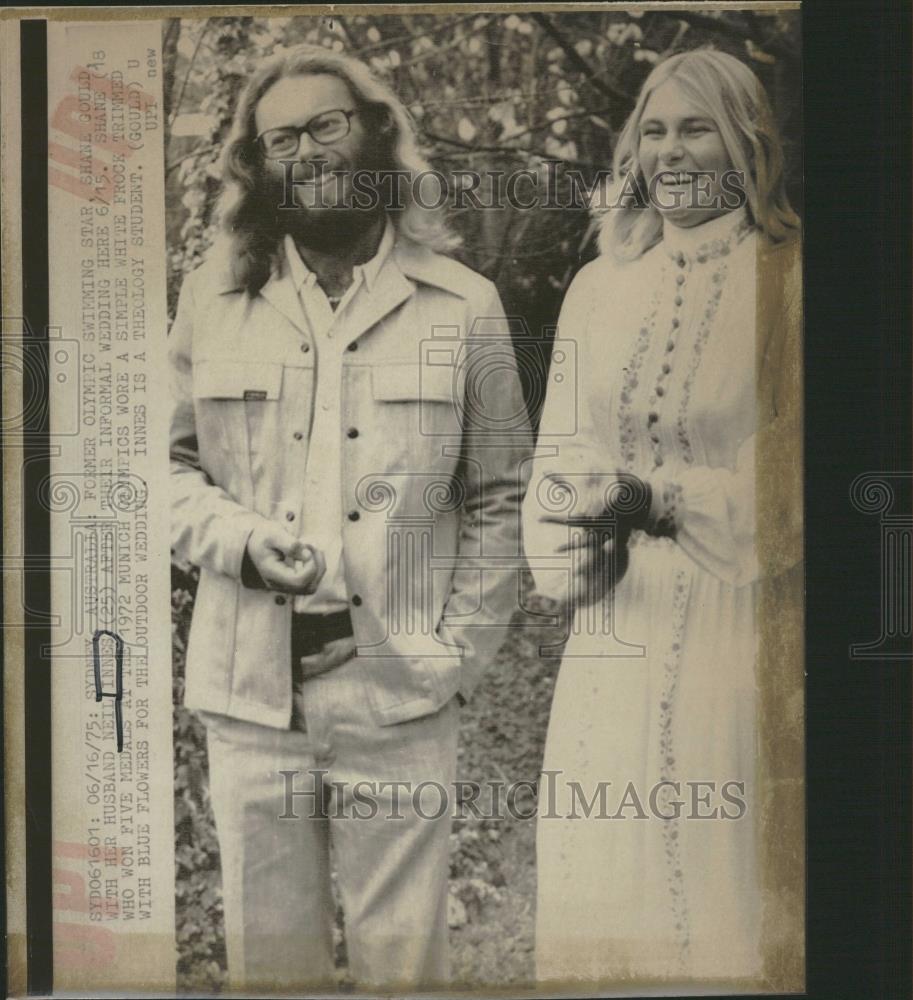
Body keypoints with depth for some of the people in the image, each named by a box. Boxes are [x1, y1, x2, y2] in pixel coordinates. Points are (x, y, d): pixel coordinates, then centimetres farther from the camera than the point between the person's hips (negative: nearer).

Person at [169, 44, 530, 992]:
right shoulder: (212, 297, 6)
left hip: (399, 696, -1)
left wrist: (459, 651, -3)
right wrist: (239, 538, -9)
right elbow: (170, 461, 11)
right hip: (249, 689, 2)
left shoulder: (463, 305, 3)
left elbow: (499, 494, 5)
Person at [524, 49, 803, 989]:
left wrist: (653, 498, -18)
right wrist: (570, 534, -9)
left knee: (720, 873, 4)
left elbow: (790, 487, -7)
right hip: (614, 641, 4)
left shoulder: (786, 285, -3)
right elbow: (556, 459, 11)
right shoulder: (598, 287, 10)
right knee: (603, 874, 11)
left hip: (735, 635, -4)